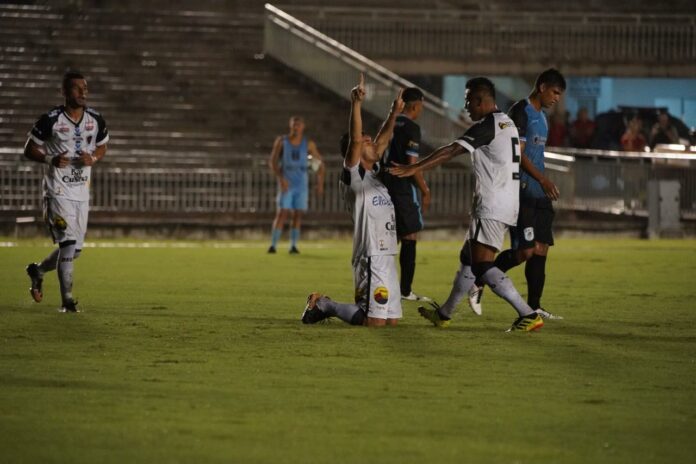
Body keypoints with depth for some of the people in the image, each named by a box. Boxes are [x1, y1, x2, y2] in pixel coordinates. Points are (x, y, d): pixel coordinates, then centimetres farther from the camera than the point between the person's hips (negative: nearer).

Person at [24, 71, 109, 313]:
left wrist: (92, 159, -6)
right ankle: (67, 299, -7)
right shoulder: (50, 120, -11)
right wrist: (50, 159, -22)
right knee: (68, 243, -15)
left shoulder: (95, 120, 3)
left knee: (75, 249, 9)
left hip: (82, 191, 5)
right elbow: (29, 149, -3)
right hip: (58, 191, -5)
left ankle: (38, 270, 35)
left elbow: (102, 147, 17)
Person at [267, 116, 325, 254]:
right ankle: (273, 245, -13)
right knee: (282, 214, -12)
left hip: (302, 184, 2)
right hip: (286, 184, -2)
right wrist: (280, 178, -20)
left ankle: (293, 246, 7)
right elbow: (272, 162, -5)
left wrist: (320, 184, -2)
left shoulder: (308, 144, 1)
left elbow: (320, 162, 8)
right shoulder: (281, 141, -2)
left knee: (297, 215, 1)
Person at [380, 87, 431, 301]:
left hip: (385, 186, 8)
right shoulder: (411, 128, -12)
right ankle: (406, 291, -1)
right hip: (403, 189, -8)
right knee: (409, 239, -1)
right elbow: (412, 165, -17)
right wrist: (425, 191, -8)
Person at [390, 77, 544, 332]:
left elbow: (451, 151, -21)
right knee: (468, 257, 19)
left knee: (482, 264, -14)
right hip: (508, 203, 10)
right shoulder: (507, 123, 16)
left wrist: (413, 169, -24)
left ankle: (528, 315, -20)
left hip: (492, 206, -10)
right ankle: (444, 313, 30)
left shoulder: (487, 125, -13)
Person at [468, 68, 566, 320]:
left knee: (541, 248, 4)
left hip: (539, 195, 10)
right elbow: (517, 153, -16)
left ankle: (534, 307, 5)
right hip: (522, 192, -10)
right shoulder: (520, 112, -10)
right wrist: (543, 179, -19)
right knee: (525, 250, -14)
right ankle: (479, 283, 1)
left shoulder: (540, 115, 19)